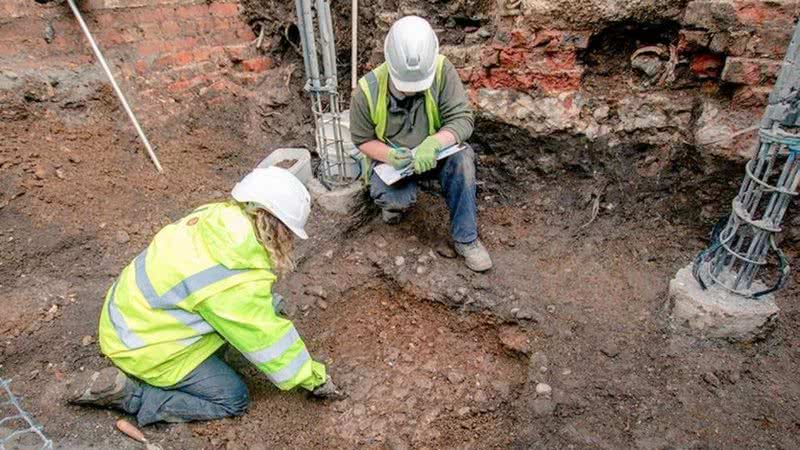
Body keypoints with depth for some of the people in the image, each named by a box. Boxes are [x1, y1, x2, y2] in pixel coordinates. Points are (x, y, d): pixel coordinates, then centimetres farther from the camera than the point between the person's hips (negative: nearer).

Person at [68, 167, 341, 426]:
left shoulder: (219, 217, -13)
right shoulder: (238, 286, -32)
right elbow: (269, 342, -18)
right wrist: (314, 378, -3)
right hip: (142, 342, -8)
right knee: (233, 400, 0)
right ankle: (124, 391, -3)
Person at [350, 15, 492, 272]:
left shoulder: (442, 71, -22)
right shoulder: (368, 90, -21)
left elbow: (462, 119, -24)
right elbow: (363, 139, -8)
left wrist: (434, 144, -44)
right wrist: (390, 155, -29)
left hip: (431, 153, 1)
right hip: (389, 159, -1)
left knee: (461, 158, -31)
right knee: (398, 199, -32)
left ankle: (466, 238, -16)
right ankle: (397, 201, 10)